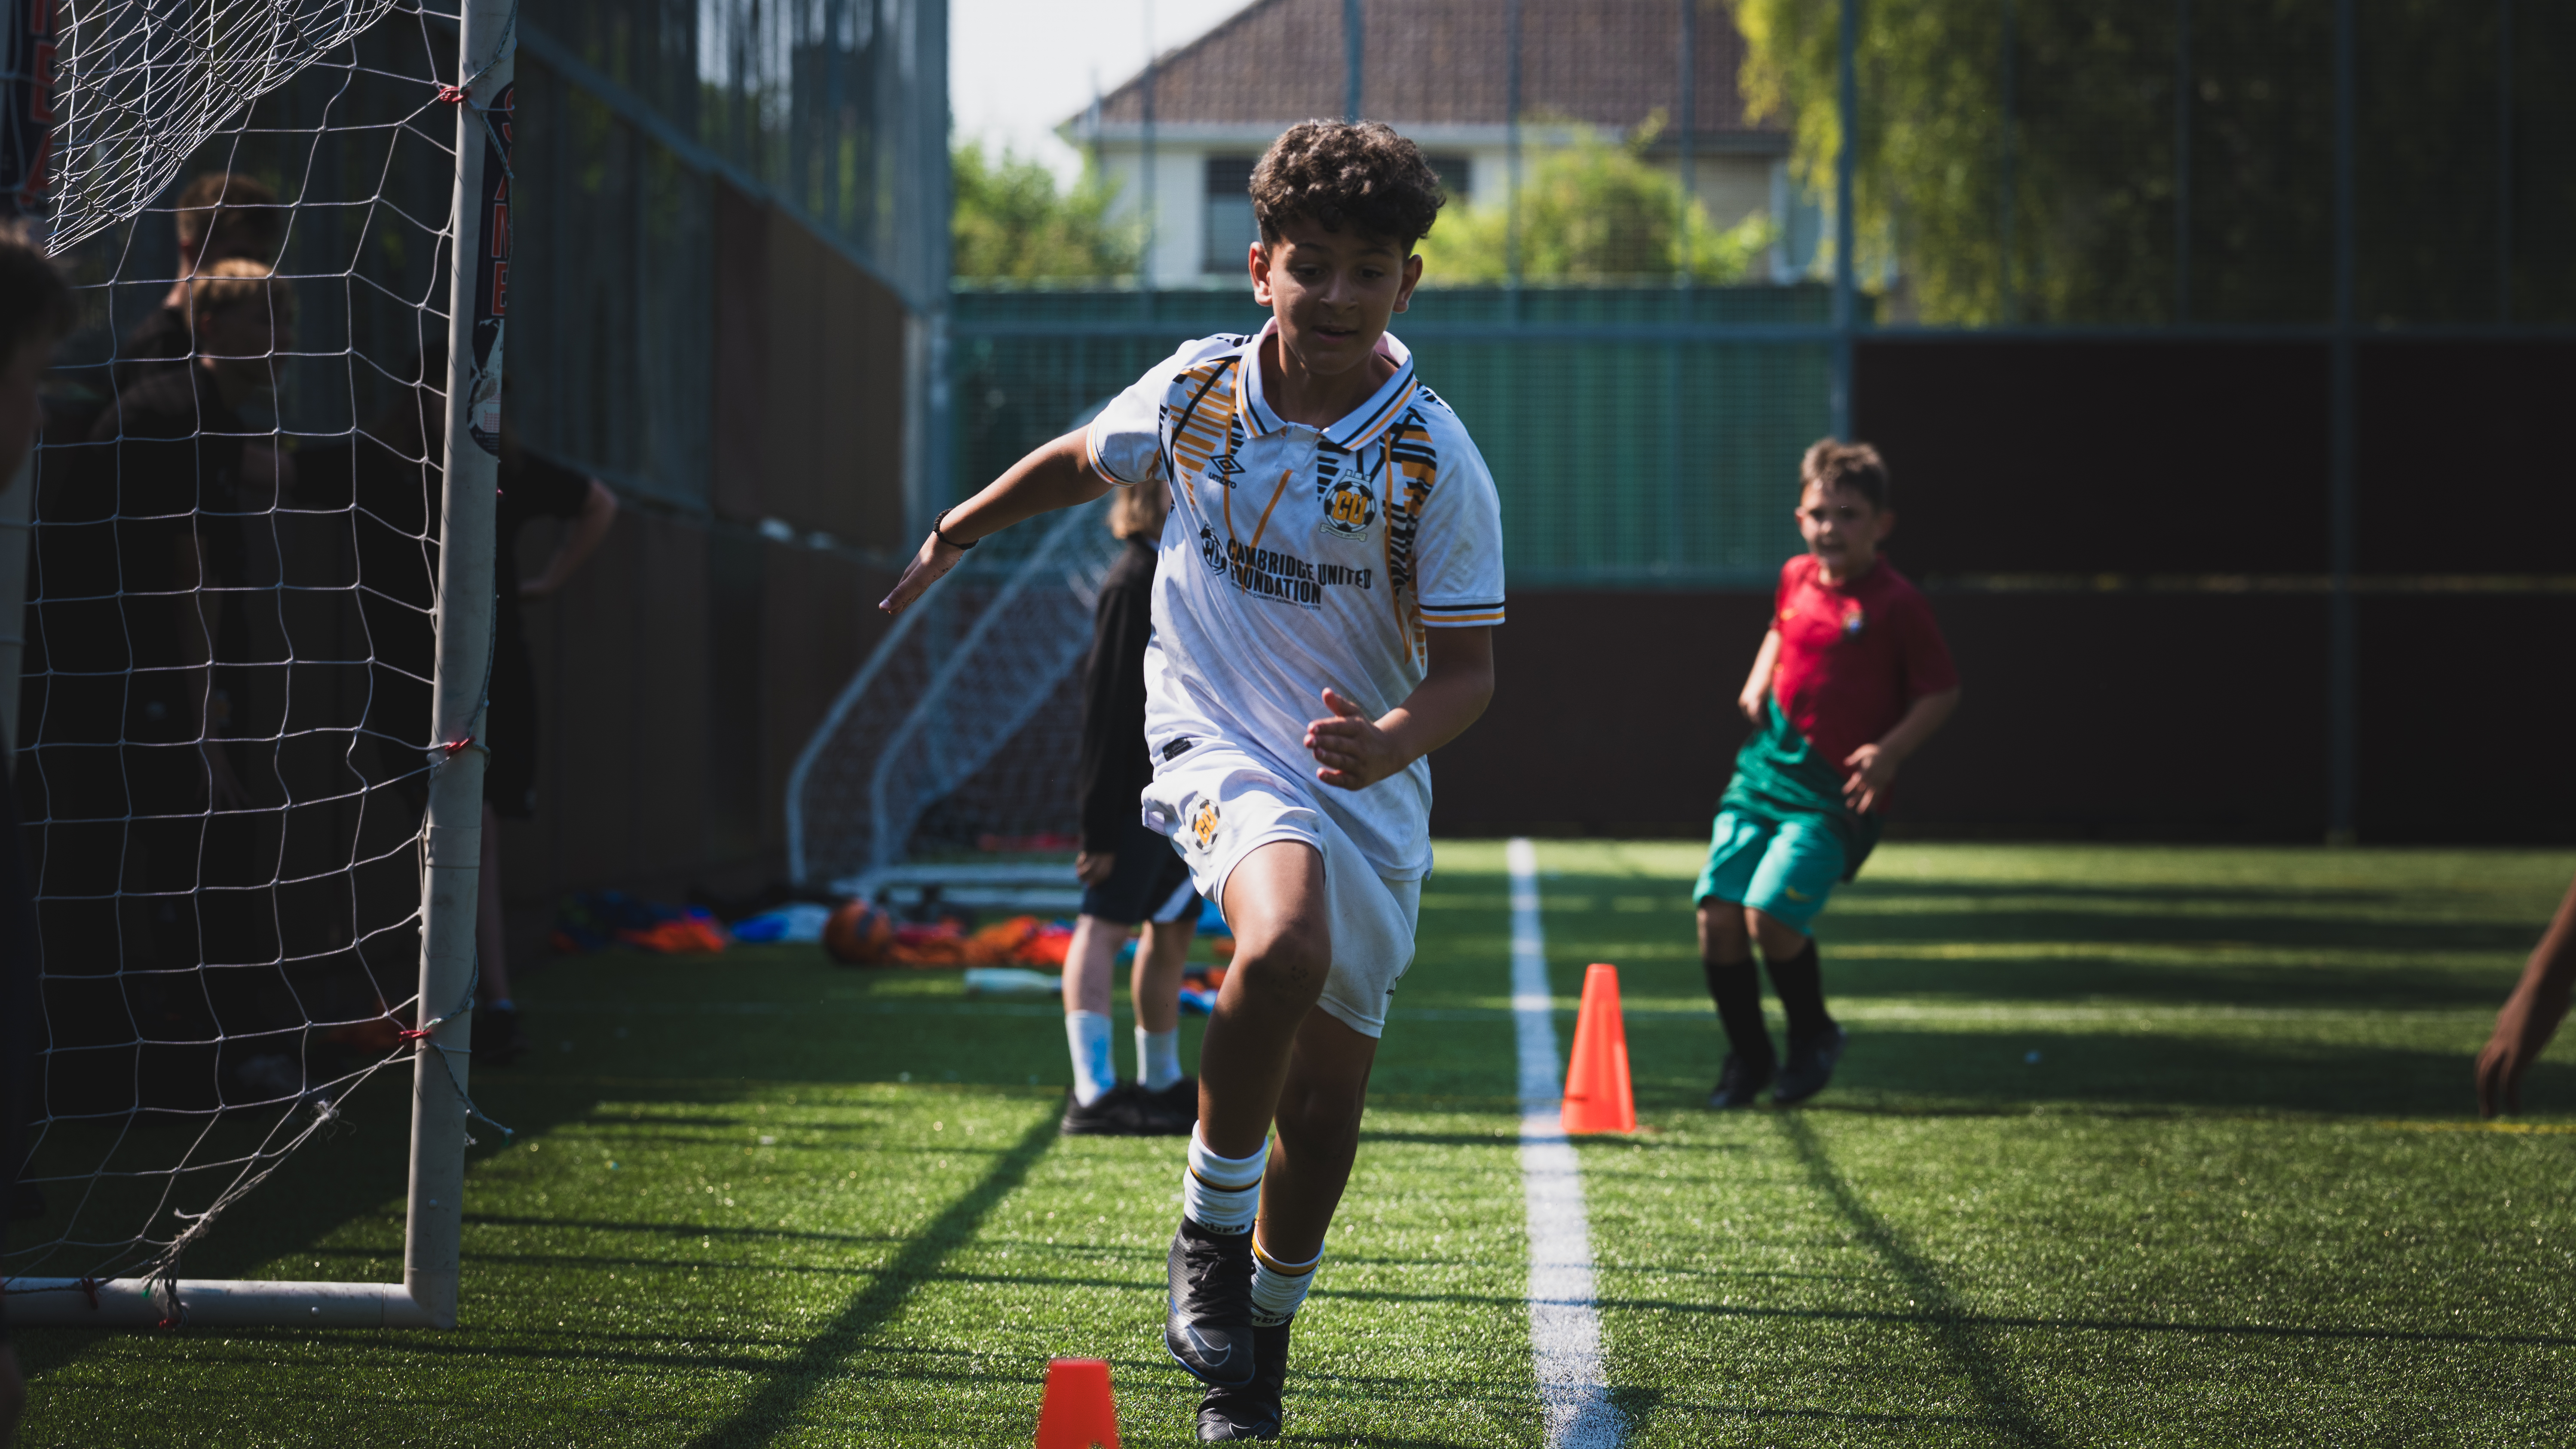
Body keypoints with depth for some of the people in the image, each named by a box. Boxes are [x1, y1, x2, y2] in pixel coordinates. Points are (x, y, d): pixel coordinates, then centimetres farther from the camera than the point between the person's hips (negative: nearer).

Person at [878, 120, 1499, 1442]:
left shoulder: (1437, 464, -12)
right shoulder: (1194, 388, -6)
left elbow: (1467, 667, -9)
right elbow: (1083, 462, 17)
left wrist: (1393, 740, -29)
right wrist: (955, 533, 27)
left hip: (1371, 783, 1)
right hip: (1217, 739, -1)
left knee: (1326, 1099, 7)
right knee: (1282, 947, -34)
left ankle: (1260, 1331, 32)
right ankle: (1211, 1228, -12)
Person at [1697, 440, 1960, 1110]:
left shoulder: (1896, 603, -10)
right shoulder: (1796, 578, 9)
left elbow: (1943, 692, -6)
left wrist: (1889, 752, -18)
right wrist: (1759, 680, 12)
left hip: (1837, 791, -6)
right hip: (1765, 770, 6)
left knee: (1769, 914, -20)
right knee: (1717, 916, -5)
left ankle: (1814, 1037, 6)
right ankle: (1747, 1057, 14)